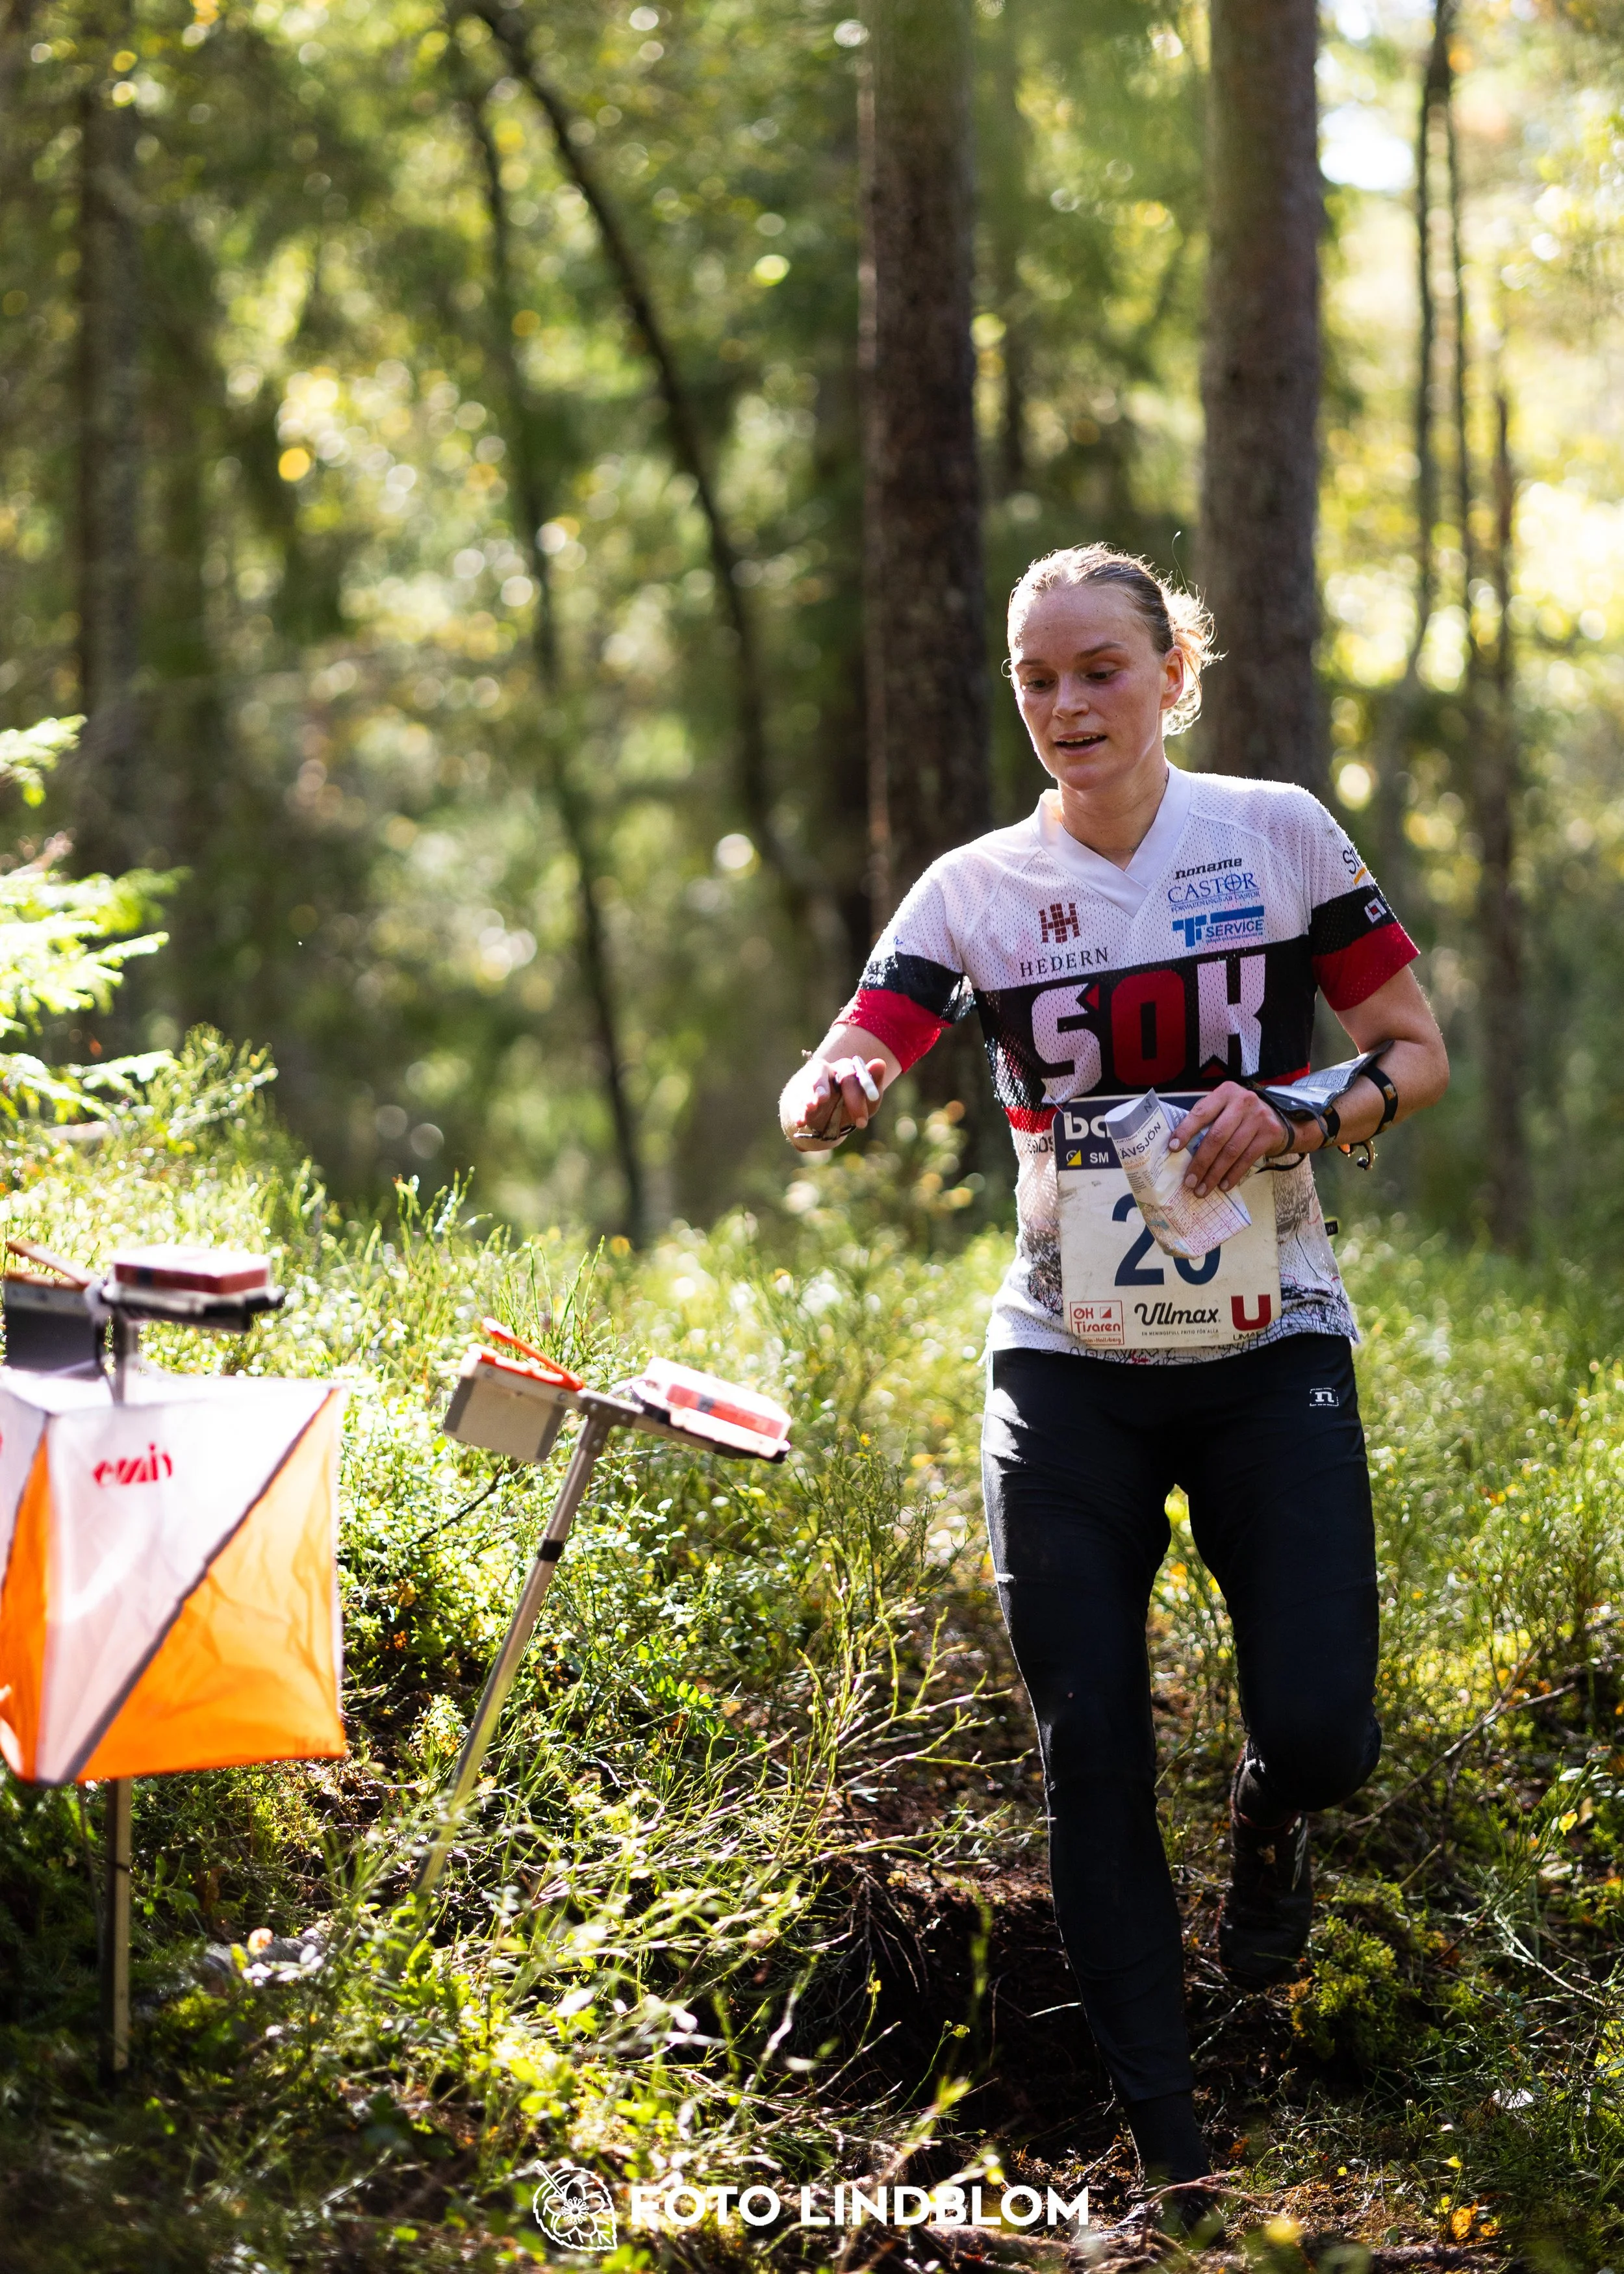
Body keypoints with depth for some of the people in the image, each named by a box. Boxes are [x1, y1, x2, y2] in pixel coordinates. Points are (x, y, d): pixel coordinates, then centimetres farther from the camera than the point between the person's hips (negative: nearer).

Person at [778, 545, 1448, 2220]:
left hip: (1269, 1345, -1)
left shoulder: (1278, 834, -2)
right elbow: (837, 1083, -11)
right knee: (1090, 1755, -2)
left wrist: (1302, 1118, -17)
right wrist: (824, 1100, -35)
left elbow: (1419, 1055, 4)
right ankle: (1169, 2154, 11)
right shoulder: (978, 888, 0)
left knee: (1319, 1729, -11)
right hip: (1069, 1369, 1)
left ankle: (1265, 1823, 29)